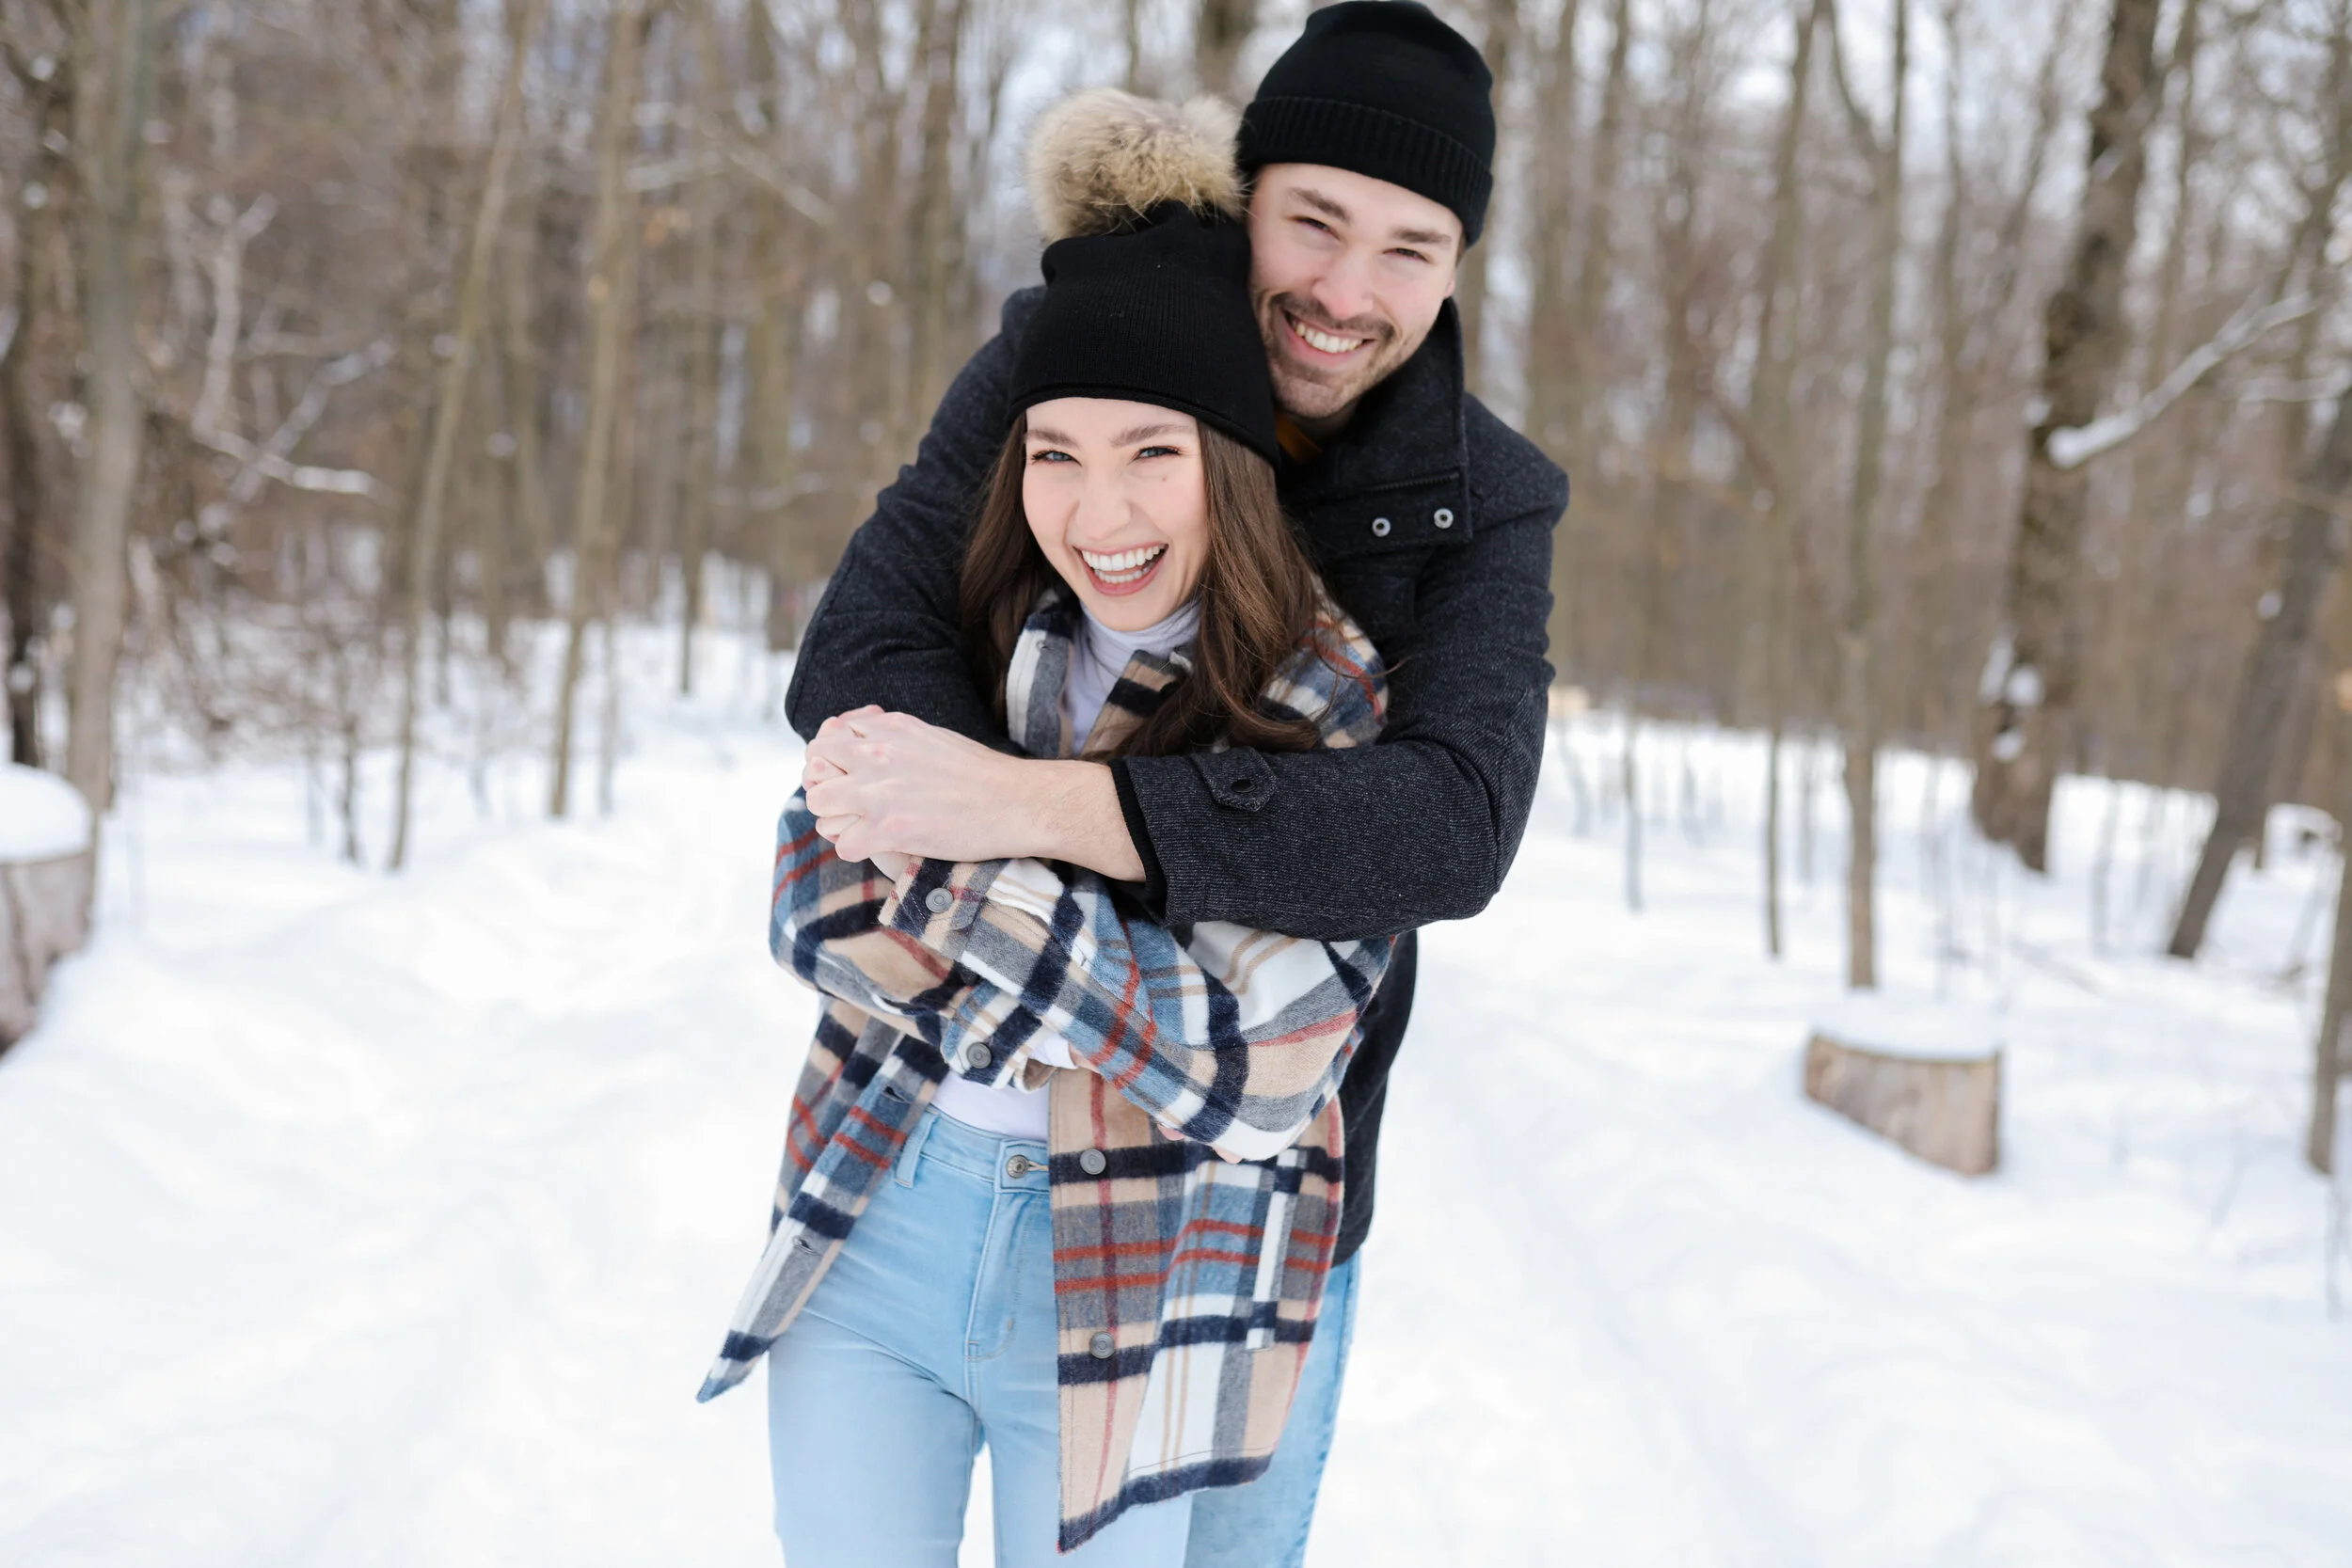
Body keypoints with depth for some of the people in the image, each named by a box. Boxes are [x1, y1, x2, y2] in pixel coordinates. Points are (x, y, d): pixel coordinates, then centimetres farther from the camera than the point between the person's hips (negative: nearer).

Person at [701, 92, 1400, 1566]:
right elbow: (811, 905, -2)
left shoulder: (1338, 720, -13)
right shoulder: (971, 632, -1)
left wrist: (954, 865, -26)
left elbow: (1248, 1065, -19)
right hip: (868, 1236, 3)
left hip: (1128, 1284, -3)